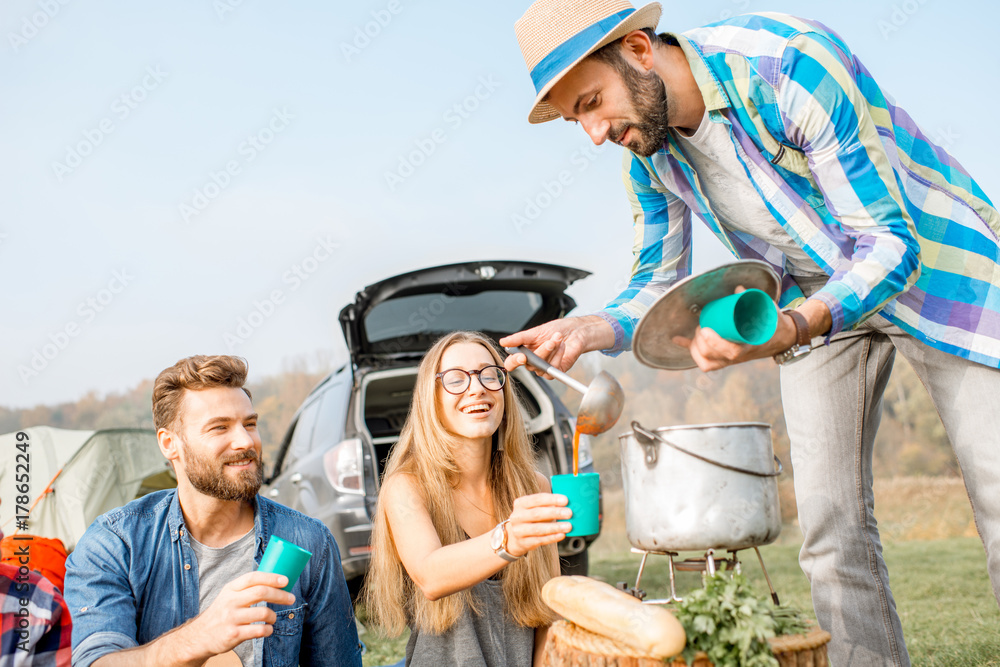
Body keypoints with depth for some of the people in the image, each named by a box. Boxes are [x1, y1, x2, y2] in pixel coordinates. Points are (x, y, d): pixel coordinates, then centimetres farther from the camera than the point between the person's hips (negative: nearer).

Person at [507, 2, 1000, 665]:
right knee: (832, 527, 0)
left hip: (930, 267, -5)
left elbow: (891, 241, -29)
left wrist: (793, 327, -47)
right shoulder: (644, 154, -8)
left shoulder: (793, 62, -30)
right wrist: (592, 329, -19)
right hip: (813, 298, 5)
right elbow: (658, 286, 3)